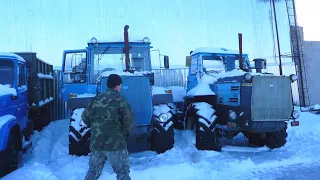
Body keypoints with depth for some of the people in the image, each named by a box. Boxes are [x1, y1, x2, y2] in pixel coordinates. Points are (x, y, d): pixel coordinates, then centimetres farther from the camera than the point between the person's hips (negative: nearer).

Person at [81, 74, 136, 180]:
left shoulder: (96, 99, 3)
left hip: (96, 144, 5)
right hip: (116, 144, -5)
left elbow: (85, 120, 10)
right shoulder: (120, 100, -10)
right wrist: (130, 132, 8)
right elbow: (130, 122, -13)